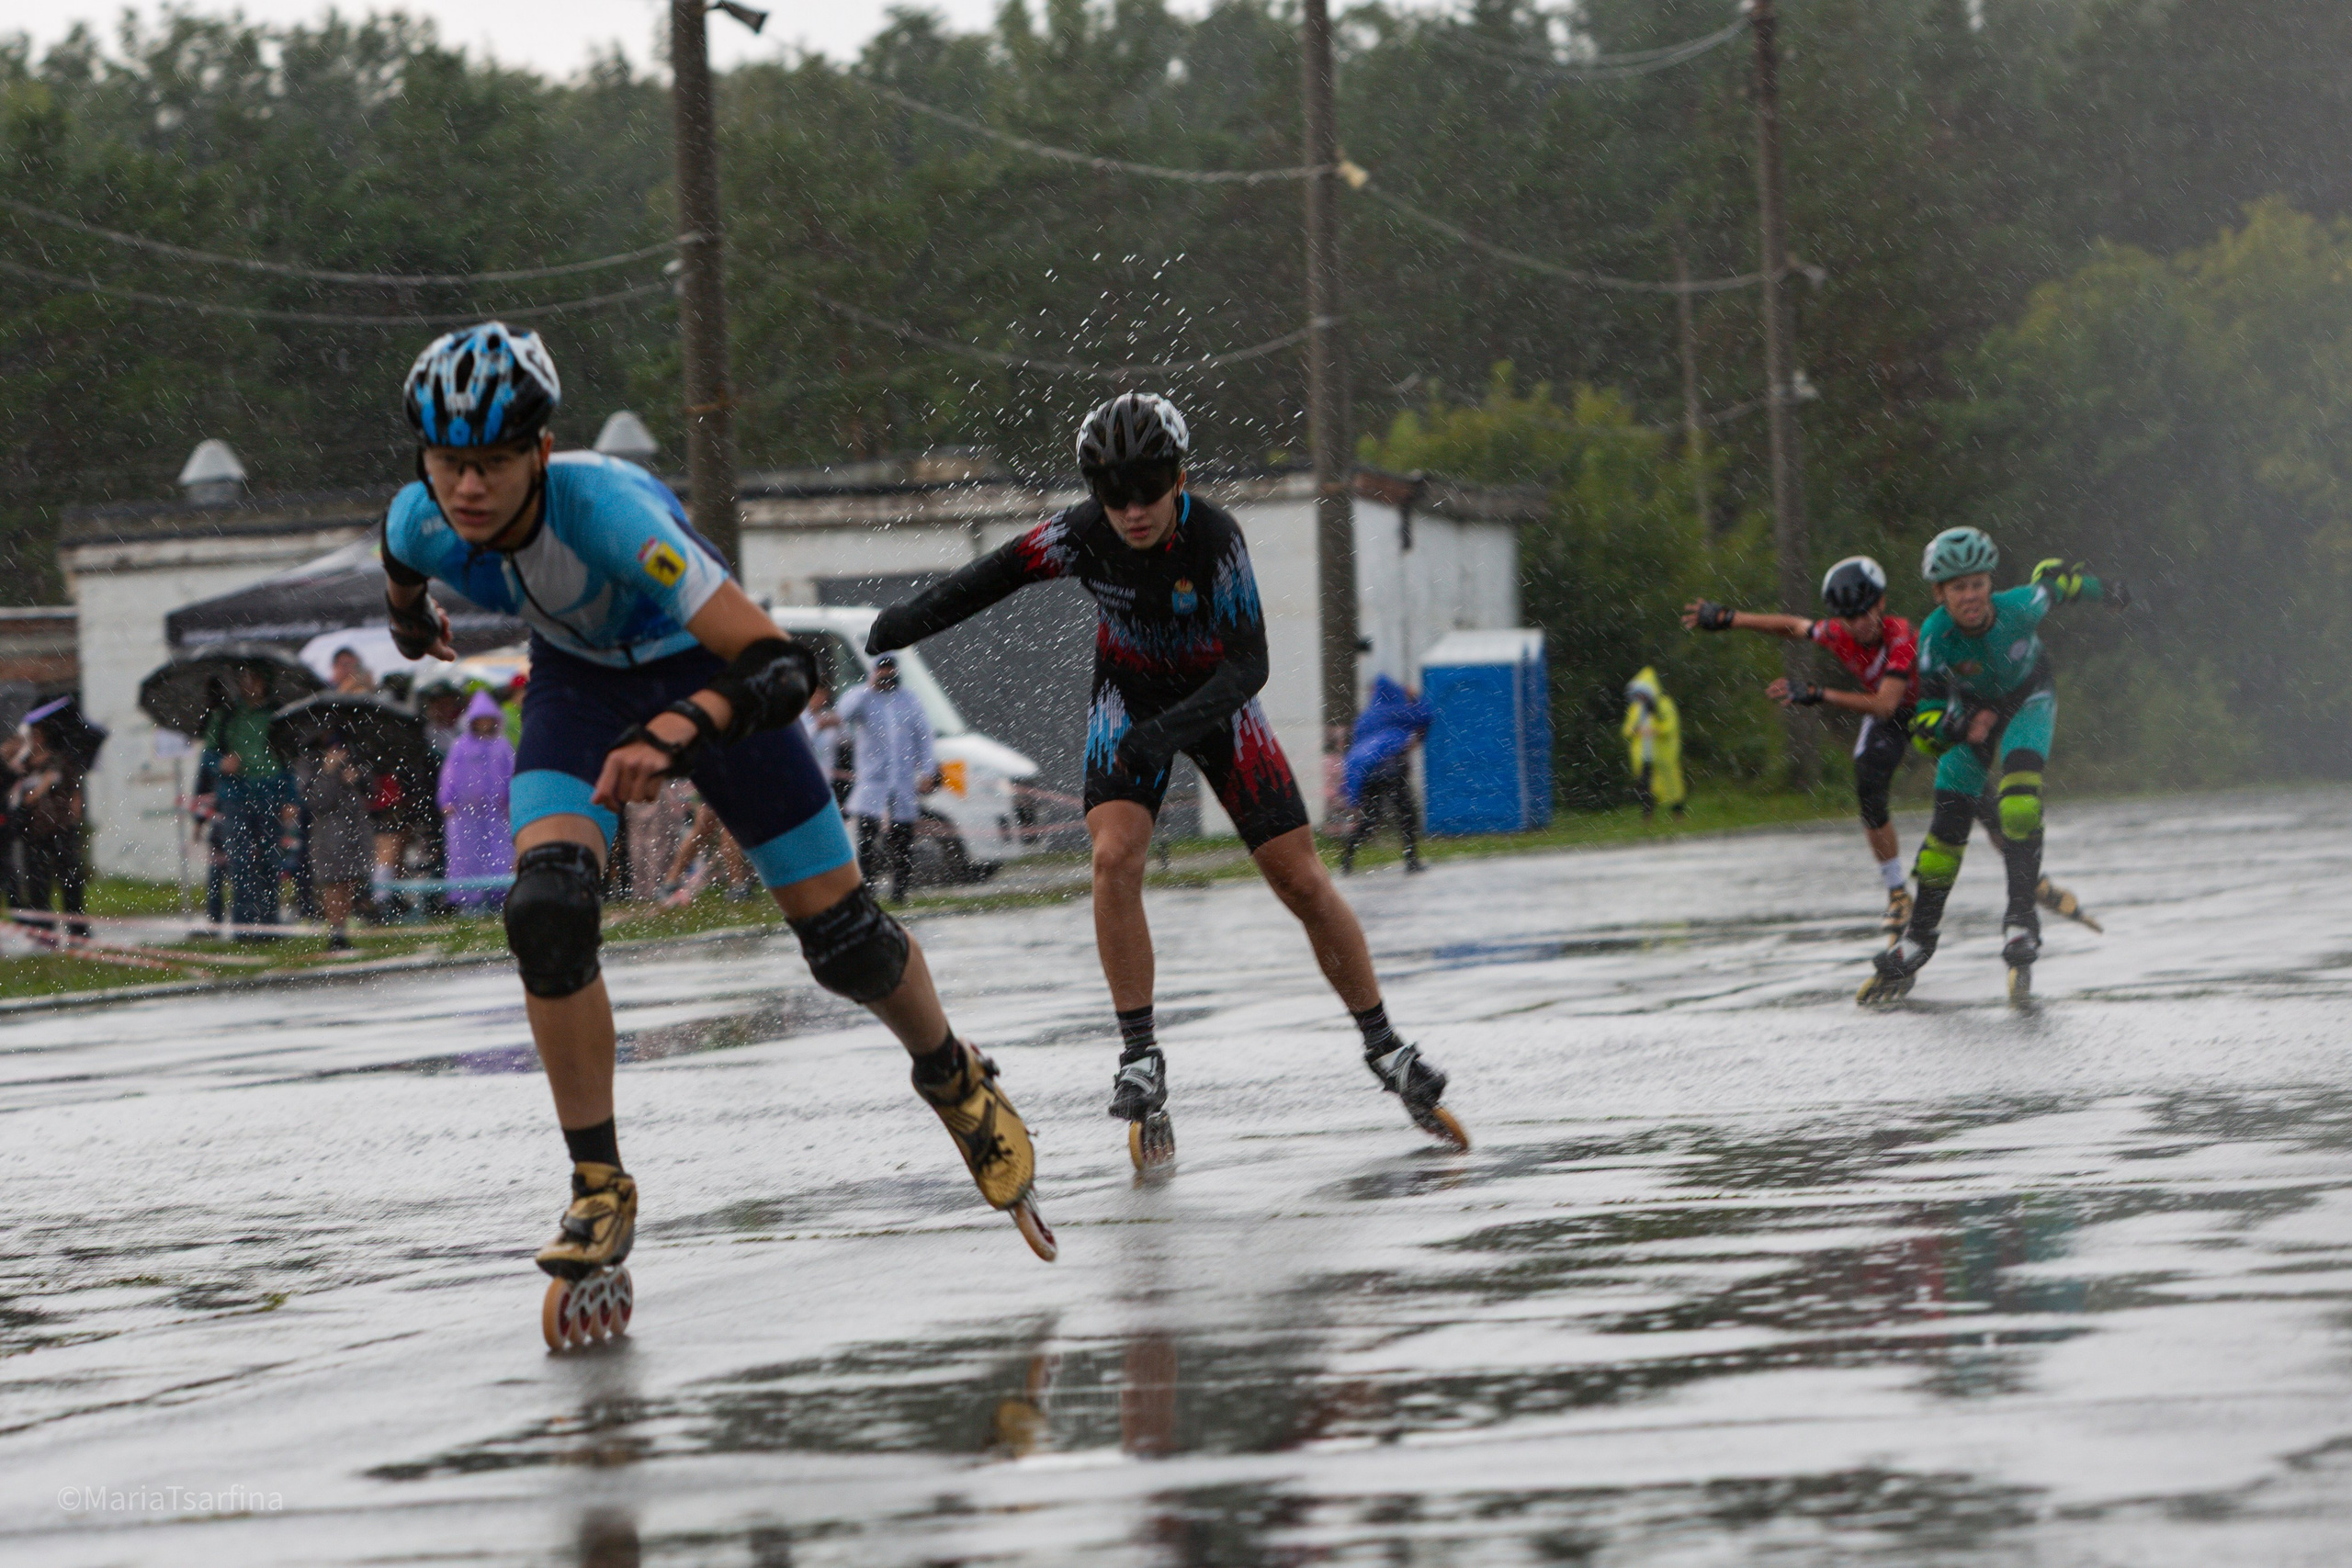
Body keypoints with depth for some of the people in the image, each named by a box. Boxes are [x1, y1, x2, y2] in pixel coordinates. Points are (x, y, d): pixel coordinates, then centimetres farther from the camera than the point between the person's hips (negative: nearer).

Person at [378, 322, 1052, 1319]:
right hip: (578, 683, 3)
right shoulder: (418, 521, -27)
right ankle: (600, 1189, -9)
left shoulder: (607, 509, -41)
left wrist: (677, 733, -63)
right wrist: (410, 619, 25)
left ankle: (958, 1085, 35)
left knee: (840, 937, 3)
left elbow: (781, 667, -46)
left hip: (698, 670, -3)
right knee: (547, 913, -24)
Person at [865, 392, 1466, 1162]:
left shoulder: (1215, 539, -30)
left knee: (1301, 880, -4)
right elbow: (1002, 572, -4)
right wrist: (915, 617, -3)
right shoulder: (1084, 535, -23)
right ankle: (1141, 1057, -13)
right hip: (1130, 700, 2)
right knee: (1114, 858, -22)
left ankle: (1385, 1048, 10)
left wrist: (1176, 727, -44)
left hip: (1215, 702, -1)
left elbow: (1248, 665, -31)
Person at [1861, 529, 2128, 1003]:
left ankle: (2020, 916, -30)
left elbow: (2052, 578, -9)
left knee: (2021, 773, -30)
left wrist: (2101, 590, 12)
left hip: (2029, 700, -1)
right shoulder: (1936, 635, -31)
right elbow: (1925, 720, -24)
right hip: (1972, 710, 1)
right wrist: (1958, 727, -47)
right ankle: (1918, 939, 10)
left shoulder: (2019, 607, -33)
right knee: (1949, 817, -8)